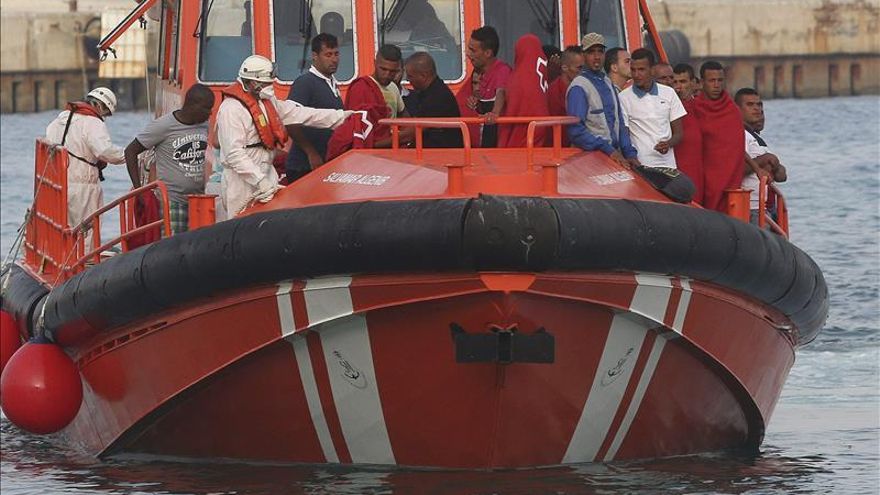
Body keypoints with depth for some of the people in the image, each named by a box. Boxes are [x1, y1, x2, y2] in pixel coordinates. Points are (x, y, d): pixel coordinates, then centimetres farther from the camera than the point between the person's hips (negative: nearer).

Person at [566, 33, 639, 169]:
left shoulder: (607, 83, 16)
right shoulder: (578, 87, -9)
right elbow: (576, 131, -17)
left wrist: (630, 154, 5)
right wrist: (608, 150, -21)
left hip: (614, 155, 7)